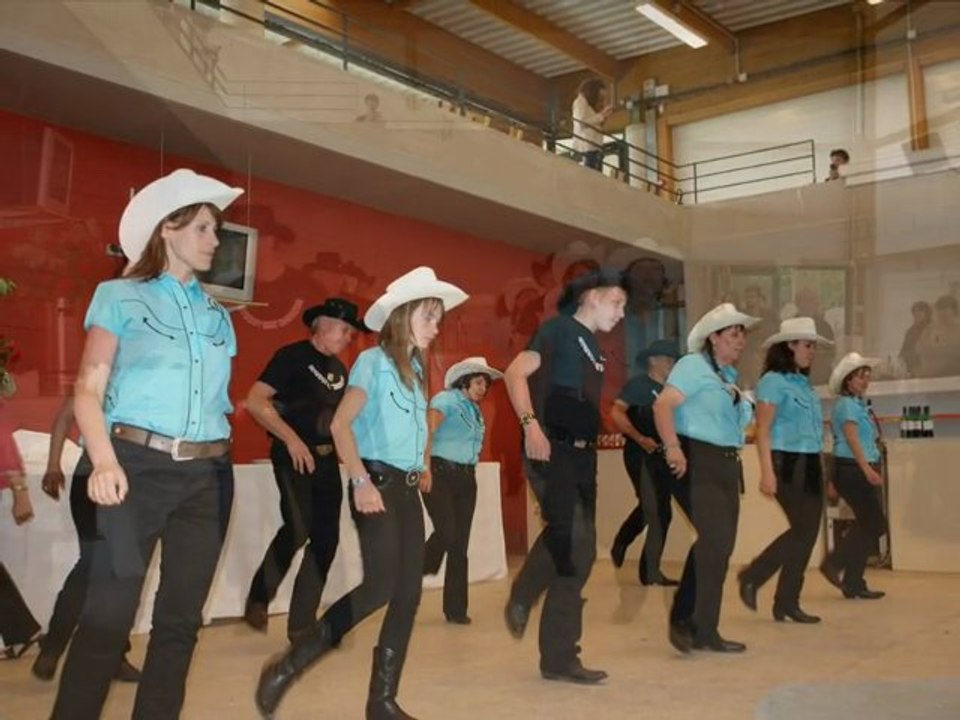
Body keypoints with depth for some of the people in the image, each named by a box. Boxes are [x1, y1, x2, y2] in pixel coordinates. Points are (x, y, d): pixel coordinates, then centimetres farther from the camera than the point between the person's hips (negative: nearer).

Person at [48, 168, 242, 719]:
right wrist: (104, 461, -19)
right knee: (108, 614, -9)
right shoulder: (120, 296, 4)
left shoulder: (217, 314, 17)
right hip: (140, 465, -5)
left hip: (208, 475, 5)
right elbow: (89, 391, -4)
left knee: (181, 618, 7)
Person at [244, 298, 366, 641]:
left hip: (326, 458, 8)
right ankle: (258, 598, 2)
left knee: (325, 539, 4)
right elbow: (255, 400, -14)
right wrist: (291, 439, -19)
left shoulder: (339, 370, 16)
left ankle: (301, 622, 14)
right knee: (299, 528, -21)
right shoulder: (292, 356, -6)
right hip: (293, 455, -7)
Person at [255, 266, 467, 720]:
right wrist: (361, 481, -20)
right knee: (380, 587, -15)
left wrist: (421, 473, 6)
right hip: (377, 483, -8)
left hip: (407, 488, 8)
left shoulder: (416, 369, 16)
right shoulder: (374, 360, -6)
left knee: (408, 595, 4)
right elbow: (341, 425, -12)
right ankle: (286, 666, -2)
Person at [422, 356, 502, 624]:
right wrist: (425, 468, -26)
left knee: (460, 544, 6)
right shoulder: (446, 399, -3)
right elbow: (427, 432, -17)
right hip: (441, 472, -7)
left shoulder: (475, 411, 19)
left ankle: (456, 609, 11)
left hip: (466, 478, 7)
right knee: (446, 532, -20)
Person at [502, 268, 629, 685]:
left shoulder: (593, 347, 21)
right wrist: (531, 424, -26)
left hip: (582, 455, 9)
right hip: (551, 450, -9)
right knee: (569, 536, -21)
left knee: (579, 551, 6)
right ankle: (521, 599, 2)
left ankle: (559, 658, 17)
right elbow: (515, 374, -15)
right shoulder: (559, 329, -3)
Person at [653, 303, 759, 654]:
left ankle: (702, 629, 17)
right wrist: (673, 448, -26)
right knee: (713, 538, -15)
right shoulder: (693, 365, -6)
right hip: (697, 462, -9)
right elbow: (663, 405, -19)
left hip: (726, 465, 9)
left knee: (721, 546, 8)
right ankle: (684, 621, -5)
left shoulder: (730, 376, 20)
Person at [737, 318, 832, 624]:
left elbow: (812, 429, 15)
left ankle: (787, 602, 14)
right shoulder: (773, 381, -8)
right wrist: (767, 472, -20)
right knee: (802, 529, -9)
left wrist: (820, 472, 14)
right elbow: (763, 431, -13)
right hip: (787, 463, -8)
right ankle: (752, 576, 8)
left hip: (810, 464, 8)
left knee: (809, 533, 6)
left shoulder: (804, 384, 14)